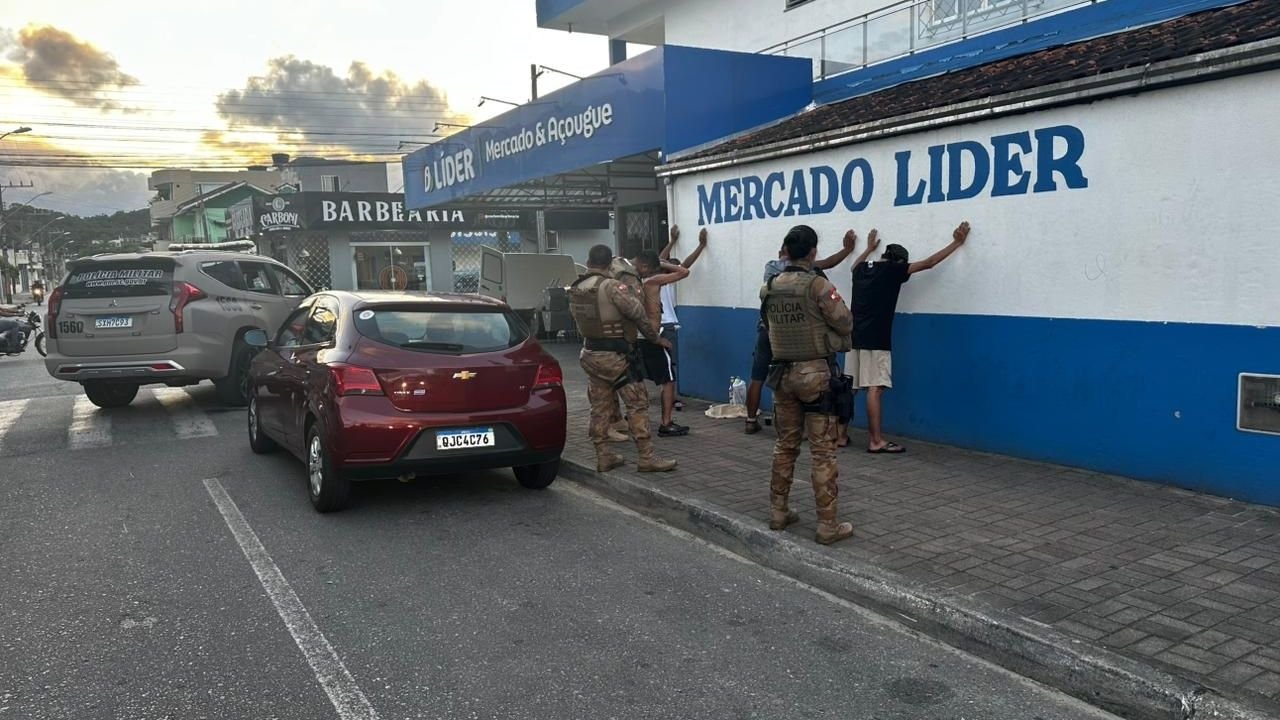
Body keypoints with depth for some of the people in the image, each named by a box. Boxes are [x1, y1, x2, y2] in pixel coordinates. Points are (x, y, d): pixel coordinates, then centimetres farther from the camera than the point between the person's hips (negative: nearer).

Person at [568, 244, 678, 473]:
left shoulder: (575, 290, 6)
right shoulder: (612, 287, -16)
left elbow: (578, 319, 10)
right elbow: (638, 312, -14)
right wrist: (654, 336, 0)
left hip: (590, 354, 7)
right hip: (616, 355, -7)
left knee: (600, 407, 12)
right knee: (637, 404, -2)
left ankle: (603, 457, 17)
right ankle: (647, 457, -1)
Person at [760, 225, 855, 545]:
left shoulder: (769, 288, 2)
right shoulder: (818, 285, -14)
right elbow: (845, 324, -8)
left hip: (783, 373, 6)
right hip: (816, 373, -5)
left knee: (785, 445, 17)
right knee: (823, 451, -1)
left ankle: (778, 512, 24)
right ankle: (828, 524, 3)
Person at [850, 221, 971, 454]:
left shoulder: (862, 270, 13)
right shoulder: (892, 270, -3)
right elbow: (928, 263, 0)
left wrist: (869, 248, 54)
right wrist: (957, 242, 8)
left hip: (855, 338, 7)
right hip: (875, 340, -7)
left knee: (850, 388, 9)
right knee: (875, 388, -8)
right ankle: (876, 441, -7)